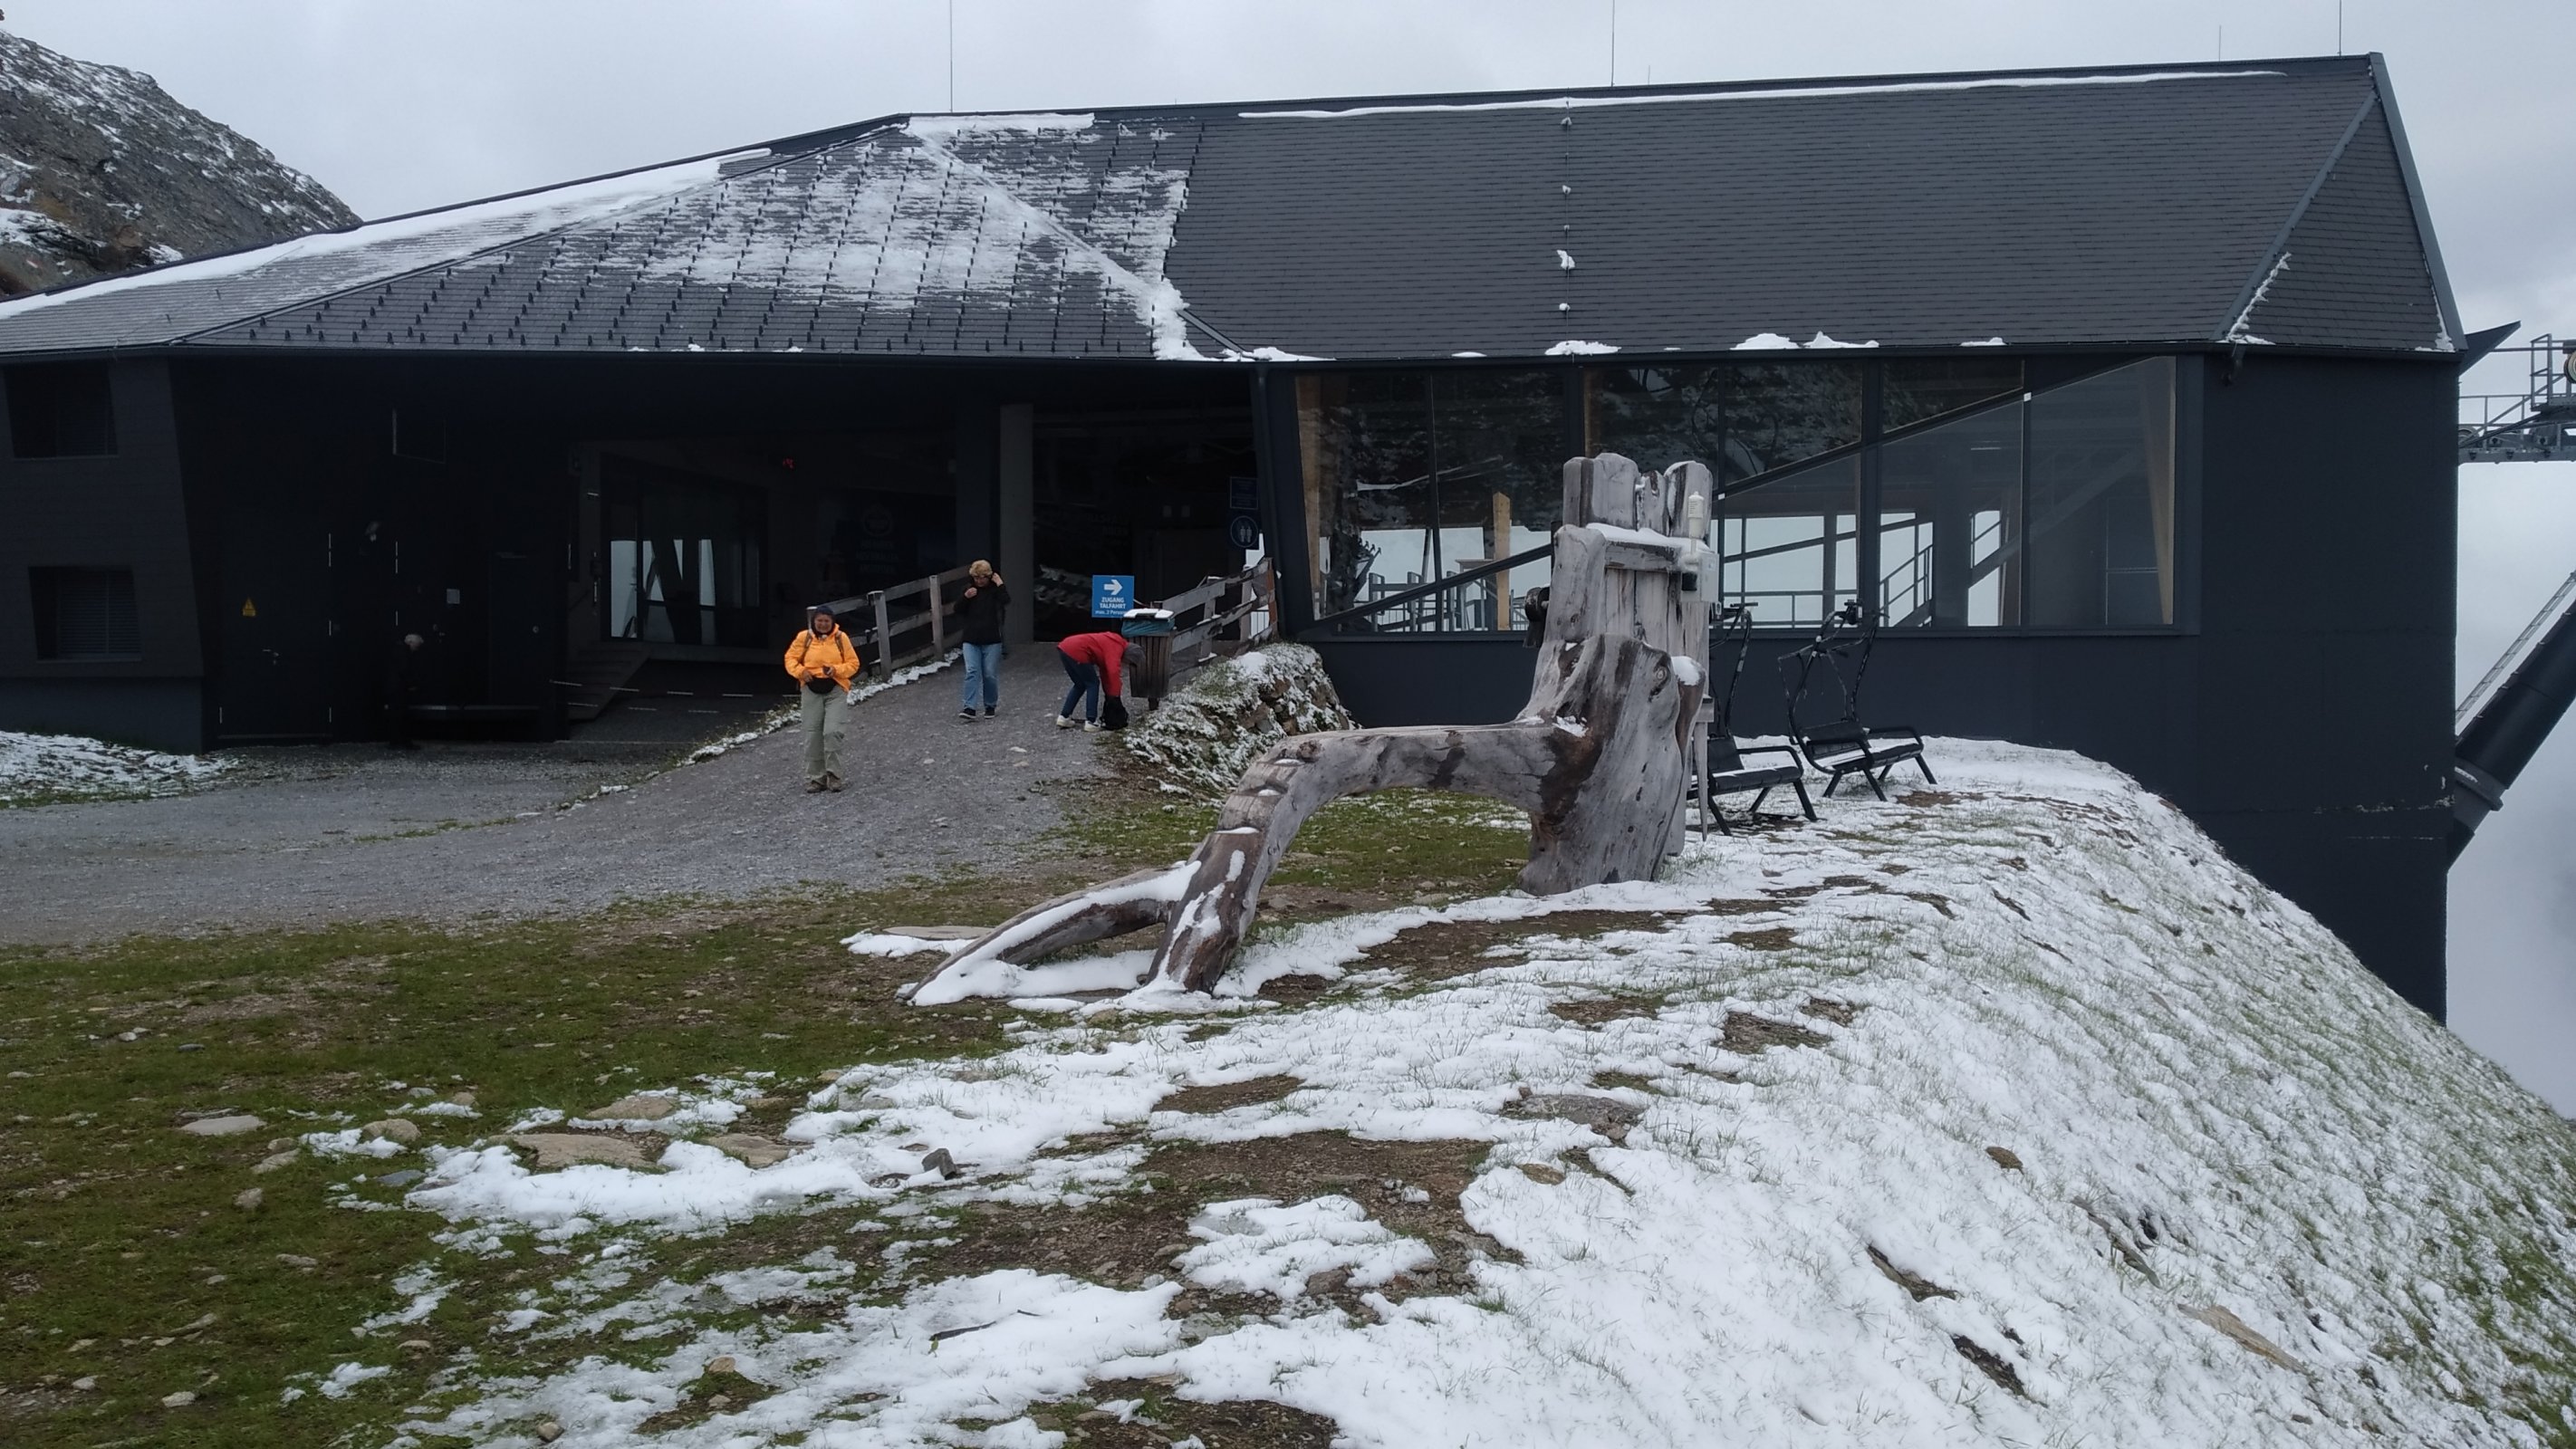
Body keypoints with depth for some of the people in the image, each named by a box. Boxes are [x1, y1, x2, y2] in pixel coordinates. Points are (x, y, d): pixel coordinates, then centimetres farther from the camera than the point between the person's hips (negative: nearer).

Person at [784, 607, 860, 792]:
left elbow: (853, 663, 3)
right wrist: (800, 671, -12)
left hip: (835, 690, -1)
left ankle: (833, 774, -1)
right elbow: (791, 658, 7)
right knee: (813, 736, 3)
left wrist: (837, 670, -15)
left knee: (832, 732, -14)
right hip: (812, 690, 2)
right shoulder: (804, 638, 2)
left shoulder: (841, 638, 1)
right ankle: (815, 778, 12)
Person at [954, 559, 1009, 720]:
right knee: (972, 672, -9)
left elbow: (1006, 601, -21)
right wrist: (966, 597, -9)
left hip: (991, 641, -2)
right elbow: (958, 610, 7)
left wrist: (1000, 584, -17)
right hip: (970, 640, 2)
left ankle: (990, 706, 18)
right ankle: (969, 707, -15)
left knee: (990, 675, 3)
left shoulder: (995, 589, -1)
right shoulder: (969, 589, 8)